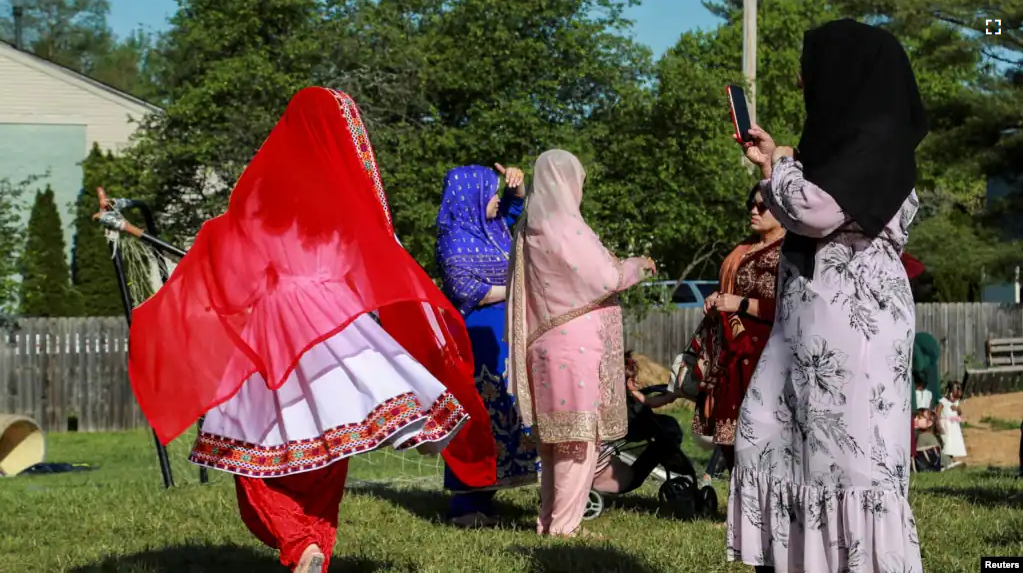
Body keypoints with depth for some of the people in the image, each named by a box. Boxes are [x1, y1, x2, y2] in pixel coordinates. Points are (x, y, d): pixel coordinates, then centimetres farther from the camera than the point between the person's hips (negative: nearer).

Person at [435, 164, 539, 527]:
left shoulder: (491, 228, 13)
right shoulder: (457, 239, -13)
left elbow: (516, 207, 30)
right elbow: (463, 289, -22)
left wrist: (516, 183, 7)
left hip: (501, 337, 9)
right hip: (477, 338, -9)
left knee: (499, 413, 8)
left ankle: (481, 499, 13)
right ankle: (467, 505, -5)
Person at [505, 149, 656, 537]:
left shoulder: (531, 229, 12)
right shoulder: (565, 227, -15)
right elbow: (603, 278, -13)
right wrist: (635, 267, 4)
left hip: (545, 344, 9)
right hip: (576, 345, -9)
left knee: (554, 435, 13)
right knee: (578, 436, -6)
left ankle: (549, 520, 17)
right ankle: (564, 525, -6)